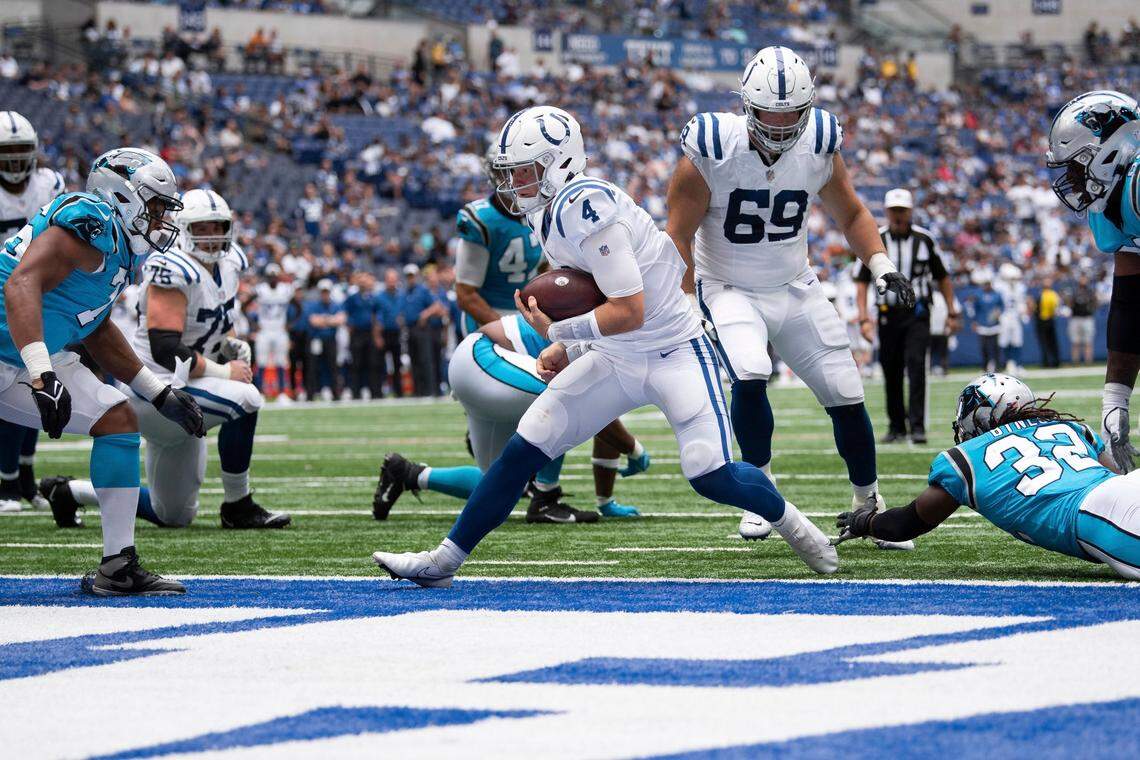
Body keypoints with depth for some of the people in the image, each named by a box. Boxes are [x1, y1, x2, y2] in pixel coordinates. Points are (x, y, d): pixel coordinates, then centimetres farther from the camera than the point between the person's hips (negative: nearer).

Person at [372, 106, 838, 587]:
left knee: (711, 477, -18)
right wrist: (566, 351, 4)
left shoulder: (583, 207, -24)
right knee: (522, 452, 0)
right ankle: (443, 561, 4)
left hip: (675, 353, -8)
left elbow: (629, 311, -26)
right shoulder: (551, 214, 4)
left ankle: (787, 520, 14)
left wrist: (556, 332, -18)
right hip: (615, 361, 8)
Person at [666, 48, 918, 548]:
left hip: (795, 288, 4)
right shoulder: (713, 149, -21)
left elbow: (851, 214, 7)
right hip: (729, 290, -4)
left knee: (846, 396, 0)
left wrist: (881, 265, -8)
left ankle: (870, 505, 20)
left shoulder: (819, 147, -10)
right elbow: (679, 235, -13)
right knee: (750, 376, -29)